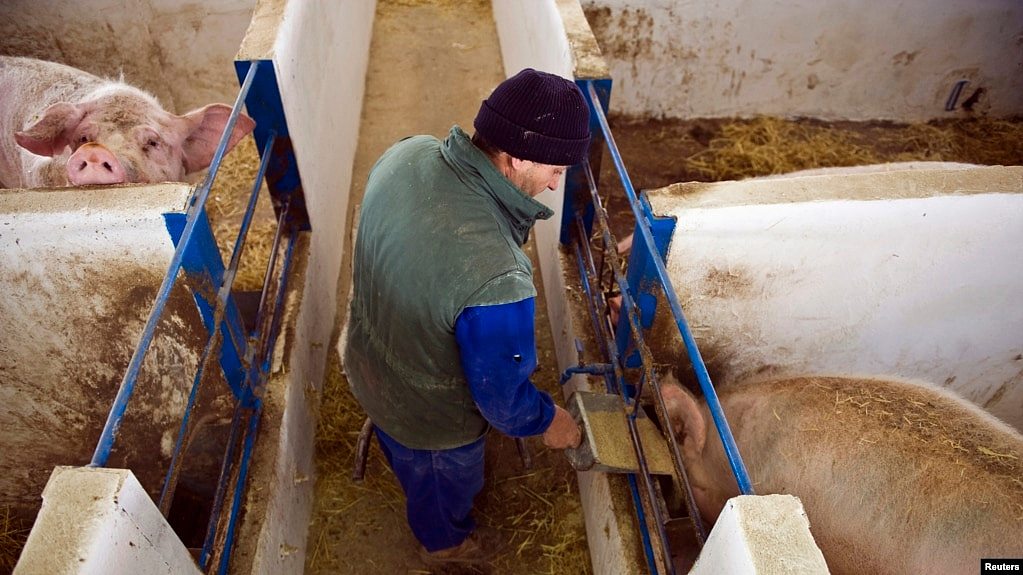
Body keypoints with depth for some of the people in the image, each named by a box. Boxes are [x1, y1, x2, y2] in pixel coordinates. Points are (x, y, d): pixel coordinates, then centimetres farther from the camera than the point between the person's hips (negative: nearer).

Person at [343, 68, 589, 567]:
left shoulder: (406, 154, -23)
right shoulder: (496, 282, -46)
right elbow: (502, 398, -28)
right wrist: (549, 422, -5)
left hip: (368, 366, 6)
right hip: (430, 414, -6)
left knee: (407, 458, 39)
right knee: (445, 481, 31)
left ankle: (418, 492, 74)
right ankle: (444, 541, 66)